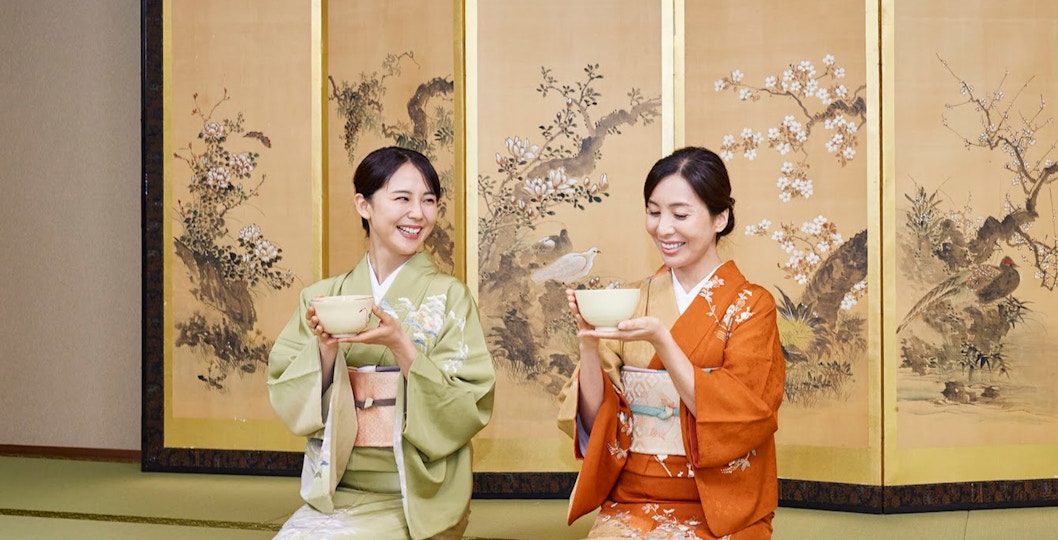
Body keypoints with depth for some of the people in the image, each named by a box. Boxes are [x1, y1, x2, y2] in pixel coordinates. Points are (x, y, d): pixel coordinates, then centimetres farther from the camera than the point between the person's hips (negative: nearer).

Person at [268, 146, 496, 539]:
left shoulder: (449, 297, -3)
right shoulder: (322, 297, 5)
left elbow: (469, 408, -10)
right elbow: (288, 400, 2)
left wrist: (401, 346, -22)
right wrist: (325, 348, -16)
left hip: (414, 500, -2)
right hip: (333, 492, 2)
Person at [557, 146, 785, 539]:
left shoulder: (751, 307, -2)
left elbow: (736, 417, -14)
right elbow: (597, 419, 2)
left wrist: (661, 340, -22)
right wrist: (589, 341, -14)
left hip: (715, 508, -2)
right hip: (629, 502, 2)